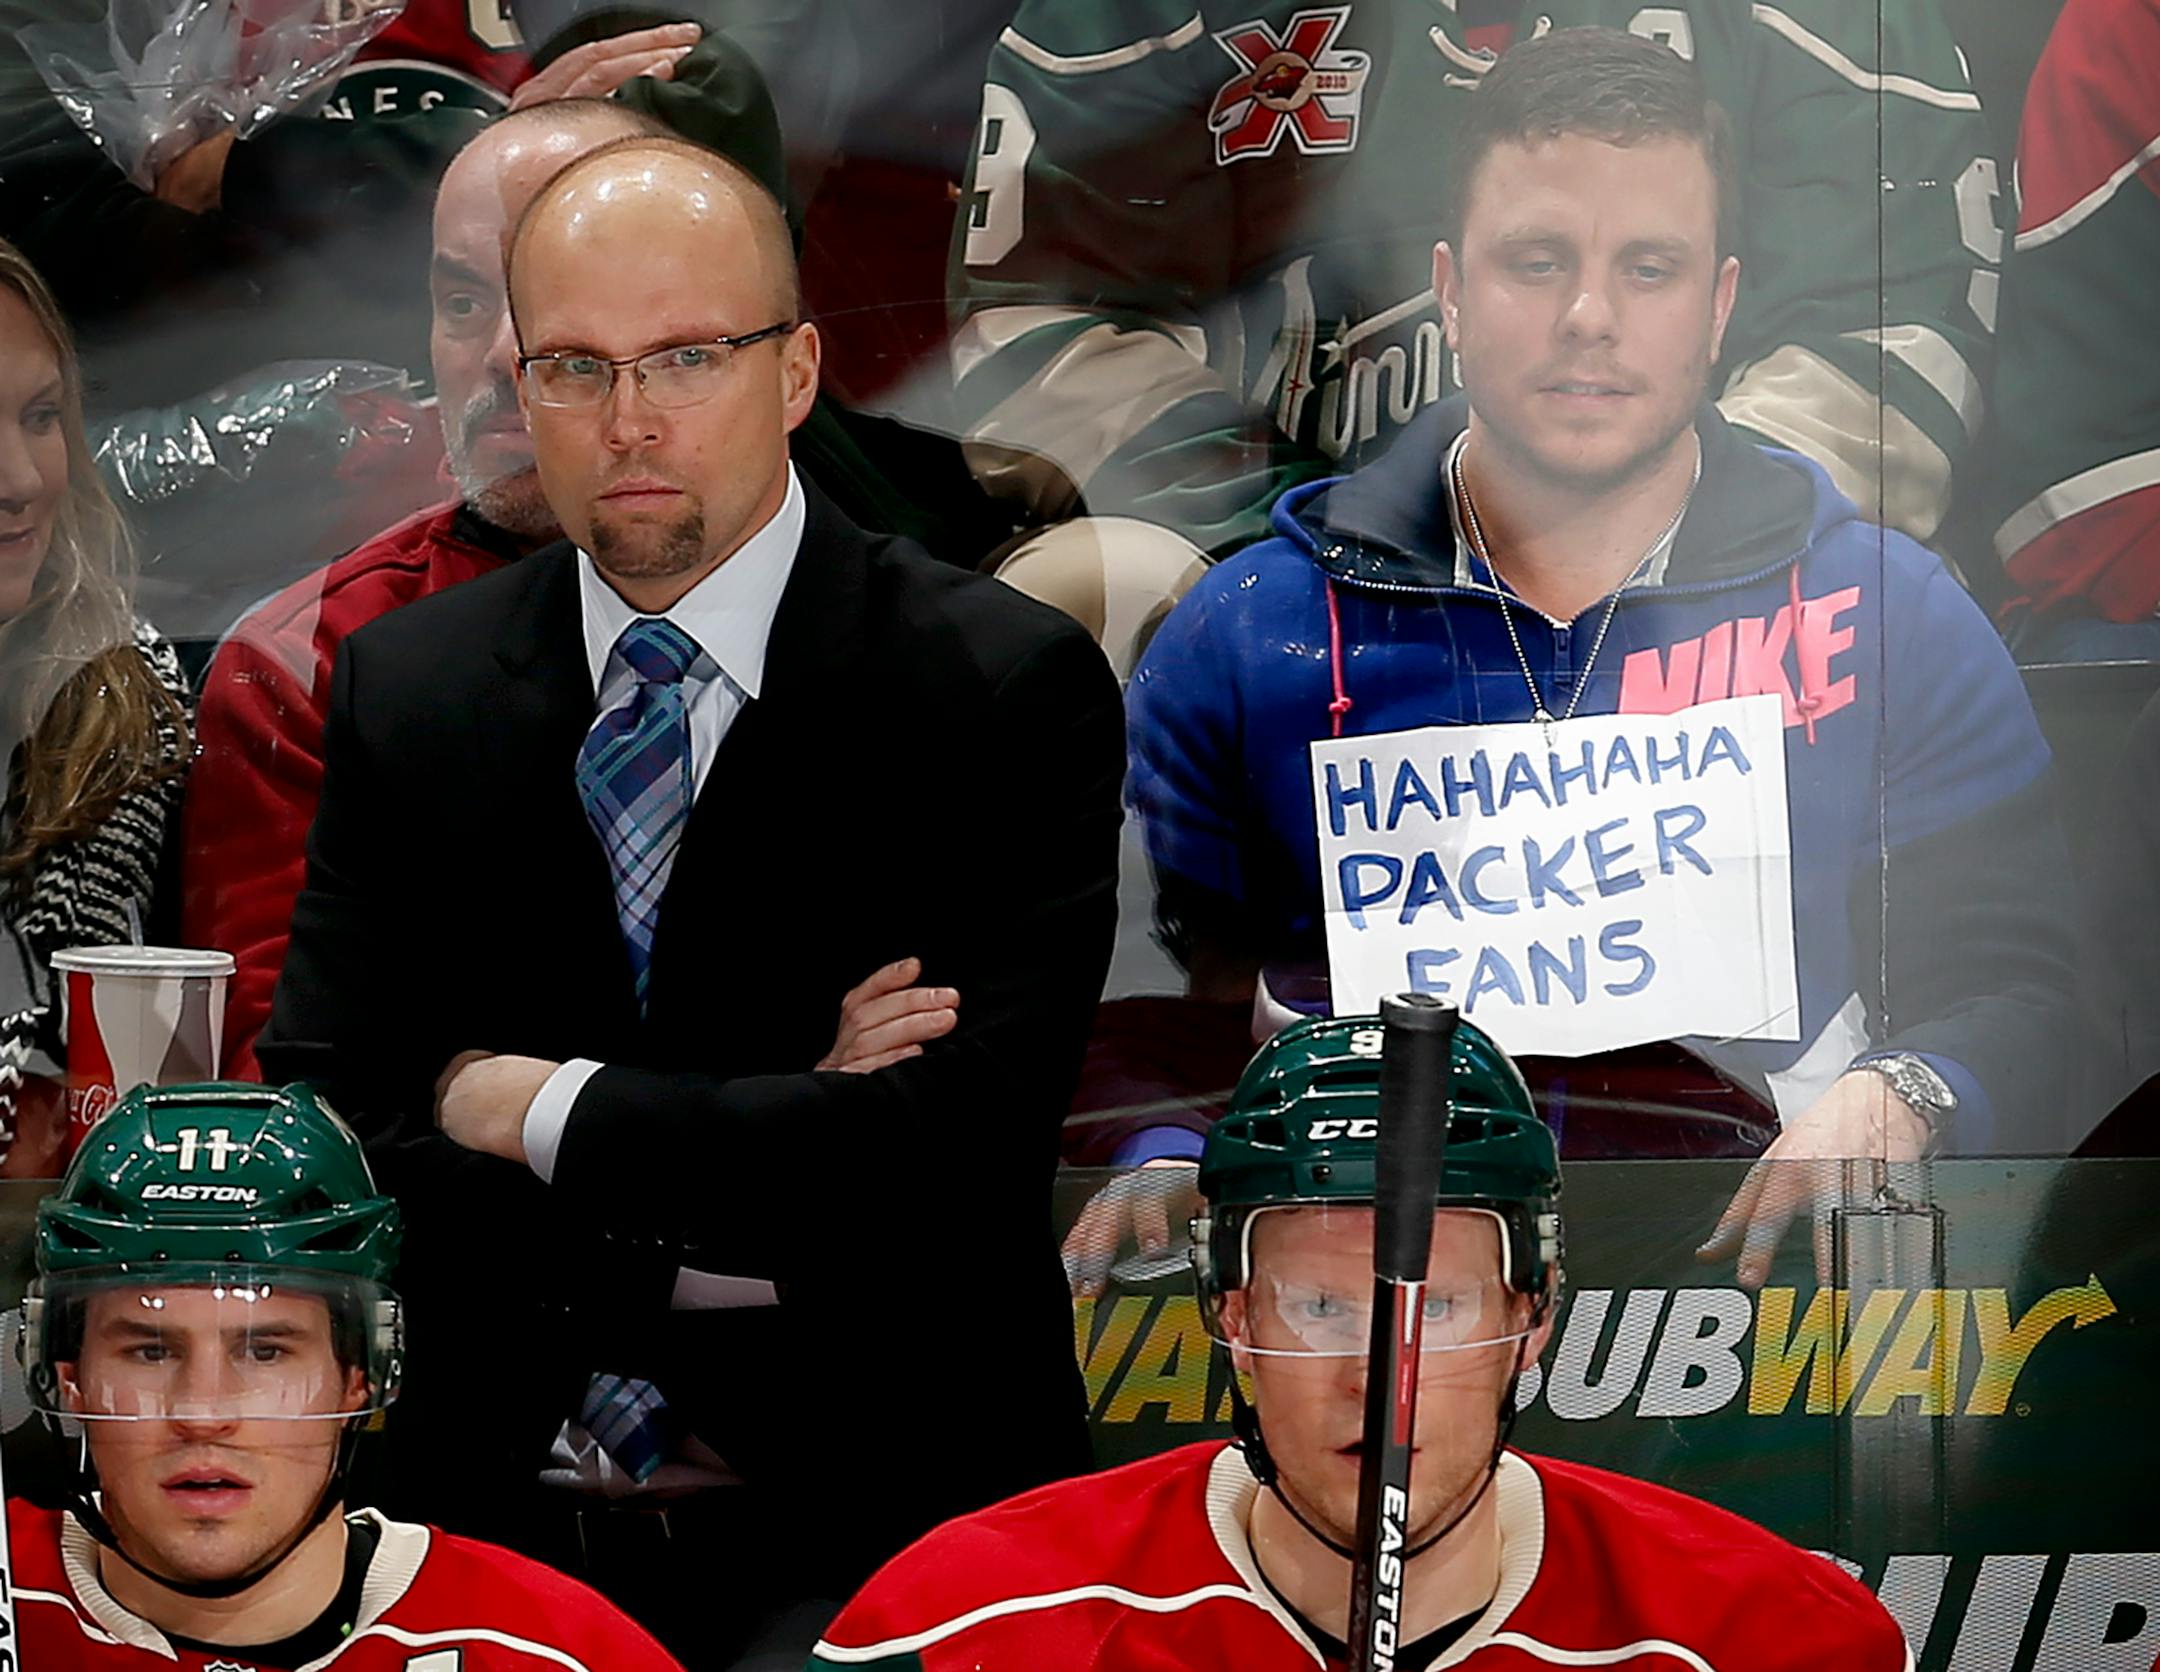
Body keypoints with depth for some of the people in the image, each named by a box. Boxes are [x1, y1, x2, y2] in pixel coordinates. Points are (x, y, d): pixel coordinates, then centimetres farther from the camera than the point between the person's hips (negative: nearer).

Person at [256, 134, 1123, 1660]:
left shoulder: (1009, 688, -1)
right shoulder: (404, 688, 11)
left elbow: (966, 1137, -12)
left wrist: (541, 1109, -4)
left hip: (877, 1526, -3)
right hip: (492, 1512, 3)